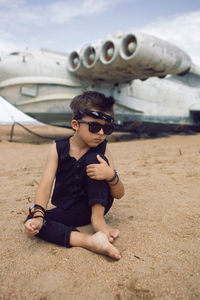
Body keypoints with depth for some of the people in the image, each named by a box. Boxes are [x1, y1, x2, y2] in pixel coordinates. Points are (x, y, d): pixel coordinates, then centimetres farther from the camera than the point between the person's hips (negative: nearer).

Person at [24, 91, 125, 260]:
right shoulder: (58, 149, -7)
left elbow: (119, 194, -8)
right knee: (33, 223, -27)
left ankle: (98, 219, -21)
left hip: (96, 205, -1)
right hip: (69, 211, 1)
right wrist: (38, 215, -35)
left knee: (94, 158, -22)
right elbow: (46, 185, -17)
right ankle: (89, 241, -38)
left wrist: (111, 175, -30)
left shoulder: (102, 149, -7)